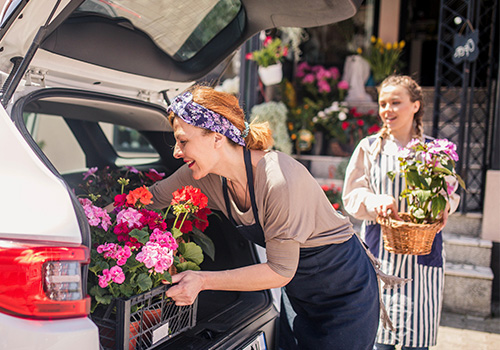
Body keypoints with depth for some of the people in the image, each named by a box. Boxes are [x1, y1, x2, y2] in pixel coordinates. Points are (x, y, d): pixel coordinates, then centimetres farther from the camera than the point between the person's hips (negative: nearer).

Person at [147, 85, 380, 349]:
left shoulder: (278, 181, -35)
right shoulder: (204, 176, -14)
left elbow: (280, 271, -27)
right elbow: (152, 198, 3)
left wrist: (203, 280, -26)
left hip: (344, 292, -6)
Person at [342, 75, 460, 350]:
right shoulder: (369, 147, 5)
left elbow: (451, 192, 11)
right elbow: (352, 195, 4)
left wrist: (443, 205, -12)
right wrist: (377, 202, -17)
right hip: (380, 250, 0)